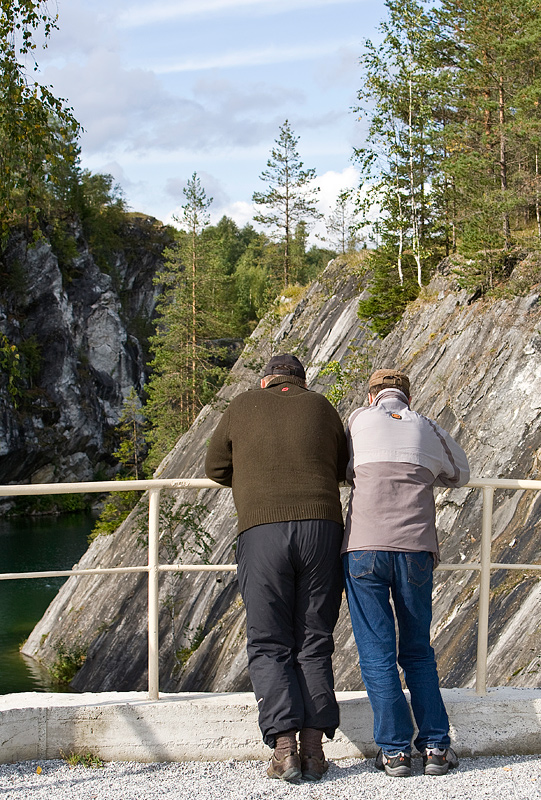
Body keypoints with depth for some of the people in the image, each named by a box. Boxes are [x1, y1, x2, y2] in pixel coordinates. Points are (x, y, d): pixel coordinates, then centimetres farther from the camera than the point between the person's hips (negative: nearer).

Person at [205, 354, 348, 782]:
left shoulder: (242, 406, 13)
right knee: (314, 643, 9)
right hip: (322, 527, 1)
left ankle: (284, 748, -8)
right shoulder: (321, 407, 15)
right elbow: (344, 469, 23)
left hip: (261, 530, -1)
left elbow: (216, 467, 21)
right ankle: (314, 747, 2)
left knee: (270, 645, 4)